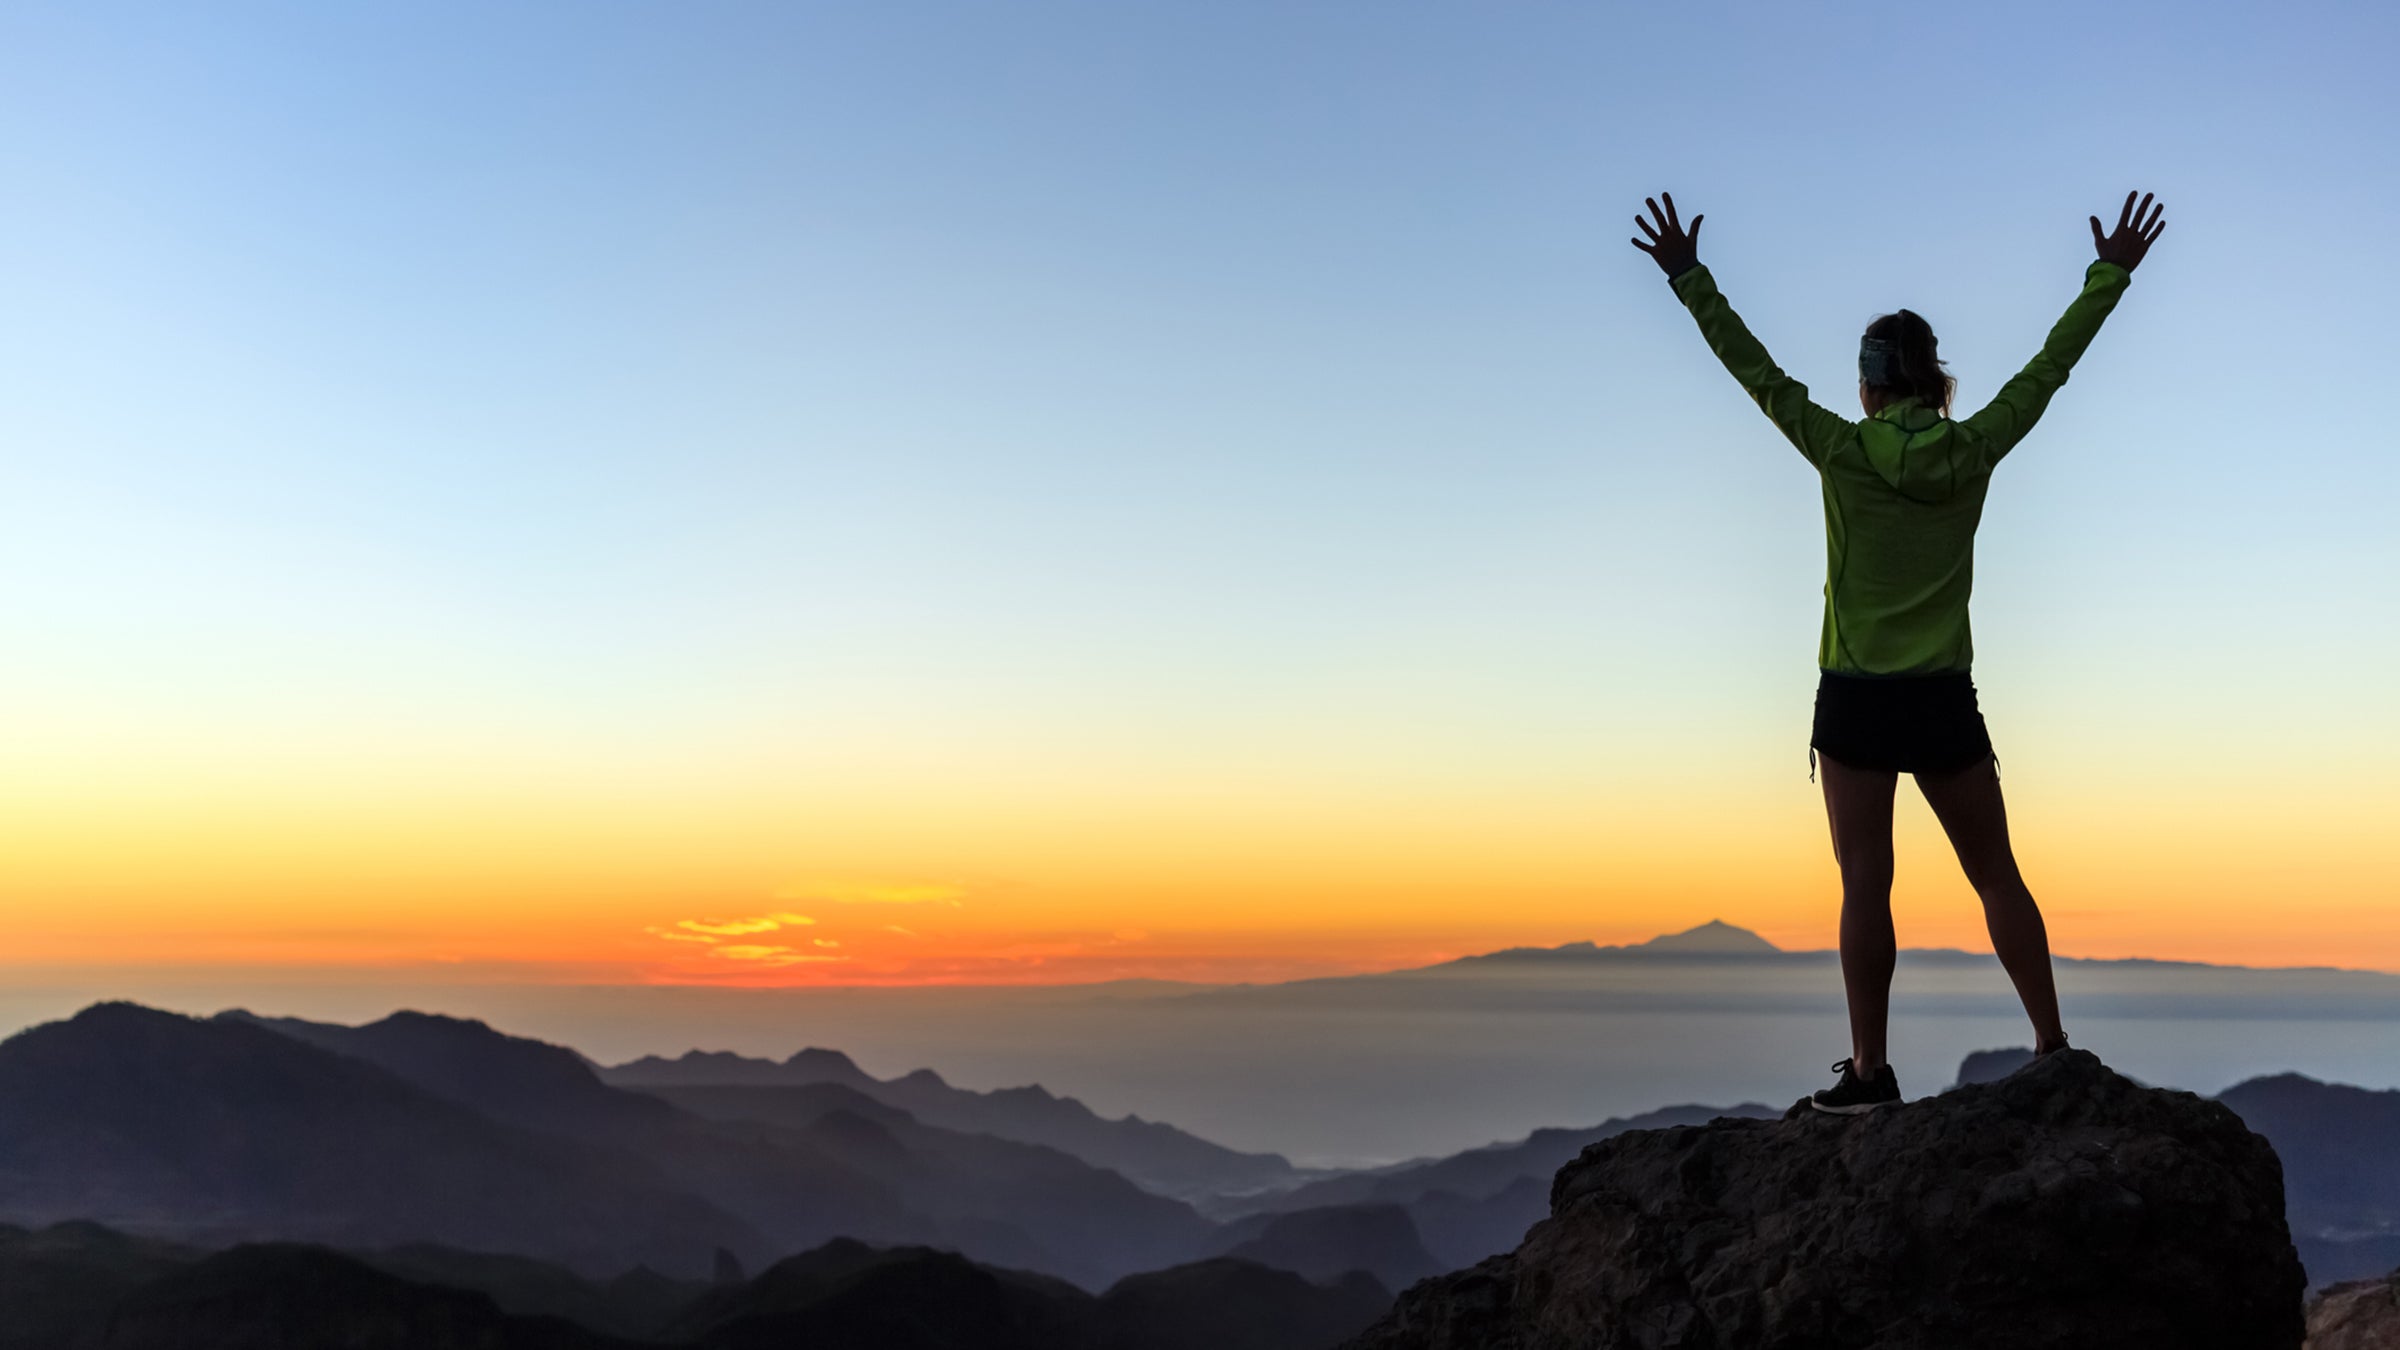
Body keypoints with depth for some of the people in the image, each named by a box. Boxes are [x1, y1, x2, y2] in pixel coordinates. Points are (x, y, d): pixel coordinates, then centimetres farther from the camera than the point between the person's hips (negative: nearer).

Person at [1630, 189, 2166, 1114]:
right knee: (1997, 877, 12)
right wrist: (2111, 275, 22)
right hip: (1945, 700, 3)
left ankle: (1870, 1071, 0)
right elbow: (2052, 363, 10)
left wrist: (1688, 276, 3)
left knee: (1865, 887, -2)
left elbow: (1754, 369, -2)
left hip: (1857, 699, -3)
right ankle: (2053, 1046, 17)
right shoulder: (1975, 450, 1)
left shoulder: (1841, 452, -6)